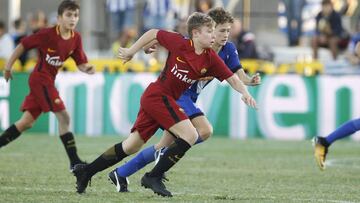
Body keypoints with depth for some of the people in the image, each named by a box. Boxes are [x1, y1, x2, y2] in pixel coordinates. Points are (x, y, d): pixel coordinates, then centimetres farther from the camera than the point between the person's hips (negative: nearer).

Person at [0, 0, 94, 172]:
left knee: (26, 122, 10)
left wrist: (87, 68, -19)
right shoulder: (47, 34, -16)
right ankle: (75, 162, -13)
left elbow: (81, 63, 4)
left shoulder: (76, 39, 1)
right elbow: (22, 45, -8)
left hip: (49, 81, 8)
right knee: (63, 117, -13)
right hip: (40, 79, -8)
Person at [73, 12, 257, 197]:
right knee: (190, 135, -18)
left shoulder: (211, 59, -2)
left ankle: (86, 171, 22)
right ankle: (154, 177, -13)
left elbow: (232, 78, -1)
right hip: (157, 95, -7)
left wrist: (245, 93, -19)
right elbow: (153, 34, -1)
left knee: (131, 147, 13)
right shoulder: (179, 43, -15)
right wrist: (131, 51, 6)